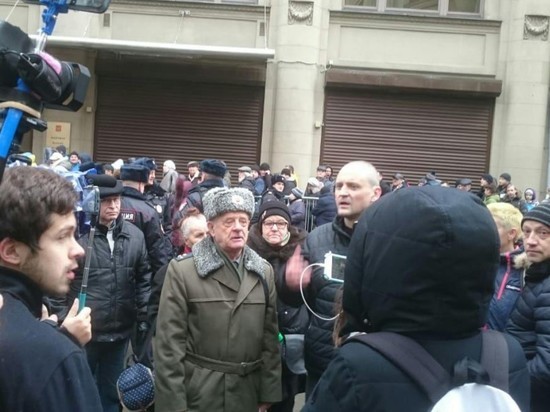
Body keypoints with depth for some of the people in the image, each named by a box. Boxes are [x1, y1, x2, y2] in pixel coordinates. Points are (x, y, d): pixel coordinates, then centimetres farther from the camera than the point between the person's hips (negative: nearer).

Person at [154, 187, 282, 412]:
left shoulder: (263, 271, 4)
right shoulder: (182, 270, -9)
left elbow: (270, 337, 5)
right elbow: (169, 343, -10)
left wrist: (268, 394, 3)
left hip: (248, 391, 4)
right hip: (198, 392, -3)